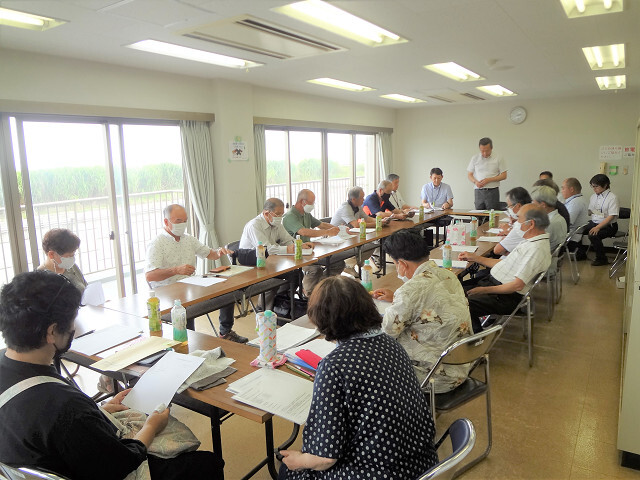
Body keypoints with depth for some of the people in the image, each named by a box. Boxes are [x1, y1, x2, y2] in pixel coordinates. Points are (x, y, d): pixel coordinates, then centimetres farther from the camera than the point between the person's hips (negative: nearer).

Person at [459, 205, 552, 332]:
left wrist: (485, 290, -17)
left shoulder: (536, 249, -22)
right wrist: (475, 257, 15)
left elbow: (518, 285, -25)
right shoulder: (532, 241, 11)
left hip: (507, 297, -10)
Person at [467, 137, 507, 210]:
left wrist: (489, 180, -12)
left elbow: (504, 176, 1)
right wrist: (475, 182, -9)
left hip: (493, 191, -2)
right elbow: (469, 174, 12)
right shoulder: (475, 158, 8)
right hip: (478, 192, 2)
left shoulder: (498, 159, 2)